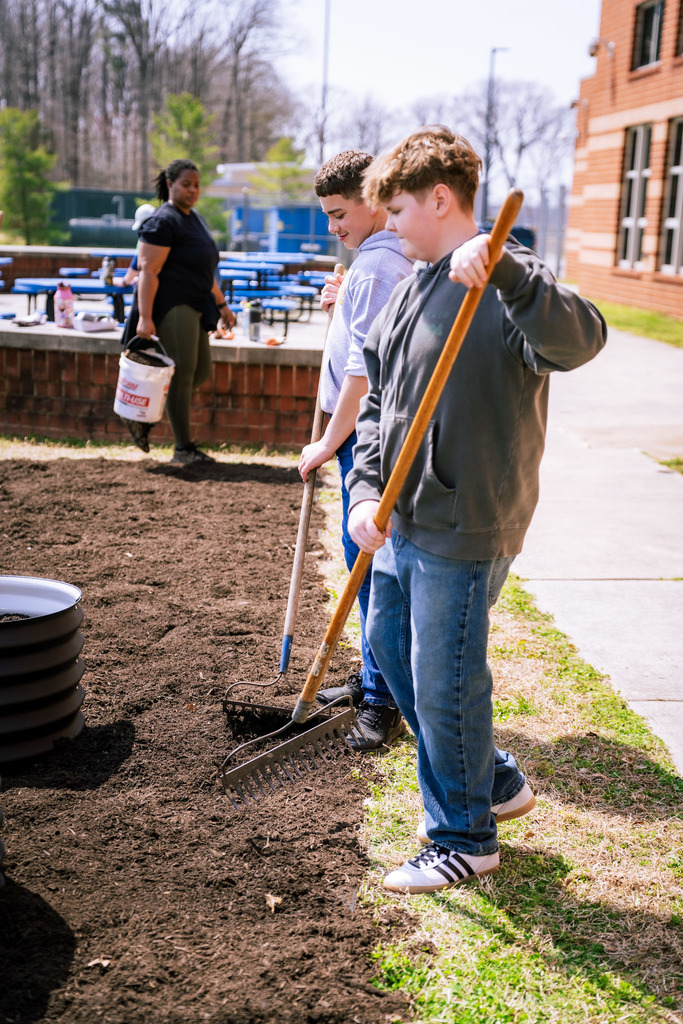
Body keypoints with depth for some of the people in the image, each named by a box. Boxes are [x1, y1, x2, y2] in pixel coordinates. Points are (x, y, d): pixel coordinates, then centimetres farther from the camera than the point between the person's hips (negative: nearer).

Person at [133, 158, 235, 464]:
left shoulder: (194, 218, 20)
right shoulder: (163, 221, -11)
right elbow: (148, 270, -18)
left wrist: (221, 304, 25)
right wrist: (145, 317, -25)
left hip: (195, 306, 10)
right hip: (172, 304, -10)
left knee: (201, 371, 10)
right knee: (183, 371, -9)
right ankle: (183, 449, -4)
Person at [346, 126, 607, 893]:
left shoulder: (506, 288, -15)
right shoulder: (412, 288, 12)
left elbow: (581, 340, -36)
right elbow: (377, 400, 12)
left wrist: (505, 270, -49)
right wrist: (365, 491, 0)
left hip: (464, 529, -9)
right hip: (402, 519, 10)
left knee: (443, 682, 1)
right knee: (389, 646, 21)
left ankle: (464, 838, 25)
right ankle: (492, 781, 39)